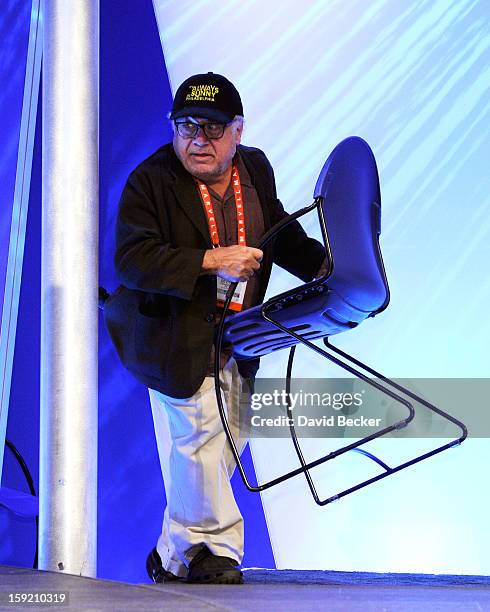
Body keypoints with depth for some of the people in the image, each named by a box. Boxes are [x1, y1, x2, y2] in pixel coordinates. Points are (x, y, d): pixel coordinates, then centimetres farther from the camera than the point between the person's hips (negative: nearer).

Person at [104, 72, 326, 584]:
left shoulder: (255, 169, 3)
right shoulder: (150, 181, -16)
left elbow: (282, 236, 17)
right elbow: (132, 260, -26)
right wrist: (210, 261, -33)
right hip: (178, 339, -6)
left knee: (228, 437, 11)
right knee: (196, 436, -8)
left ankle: (176, 554, 25)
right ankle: (215, 546, 10)